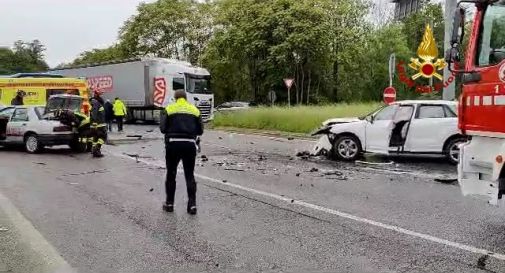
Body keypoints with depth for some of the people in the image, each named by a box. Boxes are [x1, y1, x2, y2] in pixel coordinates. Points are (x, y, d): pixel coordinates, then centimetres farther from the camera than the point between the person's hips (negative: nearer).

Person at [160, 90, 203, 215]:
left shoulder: (169, 109, 3)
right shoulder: (194, 110, 9)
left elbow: (162, 128, -3)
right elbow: (200, 130, 7)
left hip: (173, 144, -1)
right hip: (190, 144, 1)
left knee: (171, 174, 12)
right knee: (190, 175, 9)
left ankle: (169, 203, 20)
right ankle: (192, 205, 6)